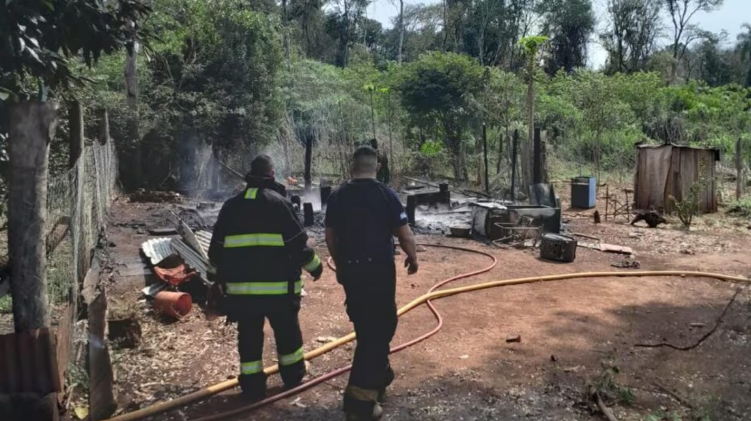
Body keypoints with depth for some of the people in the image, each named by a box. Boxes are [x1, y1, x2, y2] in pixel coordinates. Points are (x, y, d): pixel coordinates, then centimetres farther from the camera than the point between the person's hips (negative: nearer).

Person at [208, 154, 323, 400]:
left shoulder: (231, 206, 8)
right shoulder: (279, 202, -5)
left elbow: (216, 248, 12)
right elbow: (298, 243, -6)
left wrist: (219, 275, 27)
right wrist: (314, 265, 8)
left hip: (240, 286, 3)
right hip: (278, 285, -3)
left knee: (249, 337, 12)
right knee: (287, 332, 15)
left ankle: (252, 386, 18)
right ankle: (293, 376, 29)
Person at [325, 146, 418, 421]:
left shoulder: (337, 196, 4)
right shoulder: (386, 194, -9)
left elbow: (330, 236, 9)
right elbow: (404, 234, -9)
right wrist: (413, 257, 10)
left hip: (350, 270, 5)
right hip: (379, 269, -5)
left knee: (365, 326, 21)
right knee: (377, 329, 1)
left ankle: (379, 373, 39)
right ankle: (360, 398, -3)